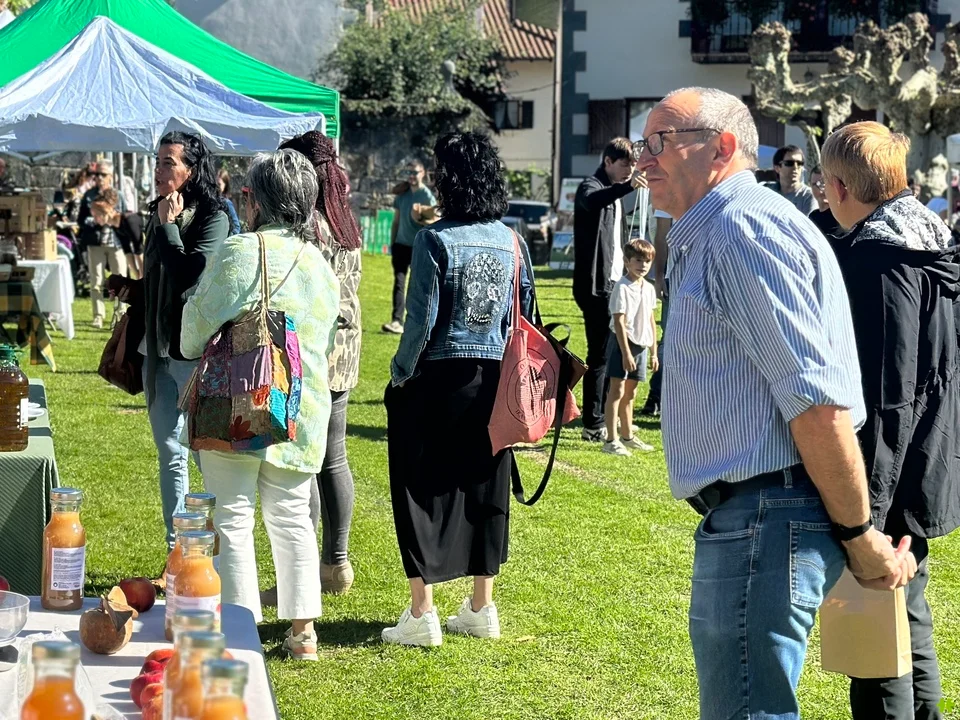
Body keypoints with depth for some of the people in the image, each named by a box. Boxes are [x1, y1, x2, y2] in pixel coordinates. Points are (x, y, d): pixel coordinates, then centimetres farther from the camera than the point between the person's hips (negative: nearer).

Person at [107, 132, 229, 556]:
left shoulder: (213, 218, -11)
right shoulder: (158, 216, 13)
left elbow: (189, 277, -24)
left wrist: (169, 226, -16)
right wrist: (131, 291, 6)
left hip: (194, 350, -8)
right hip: (156, 349, 8)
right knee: (169, 452, 13)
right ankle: (177, 551, 21)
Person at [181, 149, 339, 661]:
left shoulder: (242, 251, -11)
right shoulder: (321, 264, 12)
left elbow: (200, 319, -5)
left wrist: (192, 349, 16)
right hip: (304, 407, 7)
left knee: (231, 516, 0)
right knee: (291, 516, 15)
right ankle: (302, 629, 16)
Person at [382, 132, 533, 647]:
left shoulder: (436, 240, -13)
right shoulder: (509, 240, 3)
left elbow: (422, 320, -15)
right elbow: (524, 311, 7)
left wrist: (399, 374, -2)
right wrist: (505, 368, 16)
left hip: (438, 378, -5)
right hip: (494, 381, 5)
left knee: (422, 489, 4)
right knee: (485, 489, 13)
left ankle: (421, 614, 5)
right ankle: (481, 608, 20)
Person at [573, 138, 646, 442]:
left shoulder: (614, 192, 19)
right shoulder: (590, 188, -11)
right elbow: (593, 201, -37)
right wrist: (627, 186, -53)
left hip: (614, 282, 10)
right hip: (596, 285, -10)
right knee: (600, 354, -9)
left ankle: (607, 416, 22)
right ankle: (593, 425, -6)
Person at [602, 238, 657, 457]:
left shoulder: (649, 289, 10)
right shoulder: (623, 287, -14)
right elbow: (619, 322, -18)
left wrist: (653, 352, 16)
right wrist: (626, 352, -21)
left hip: (640, 344, 8)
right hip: (622, 342, -8)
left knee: (630, 393, 16)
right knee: (617, 390, -8)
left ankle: (627, 436, 26)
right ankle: (611, 440, -9)